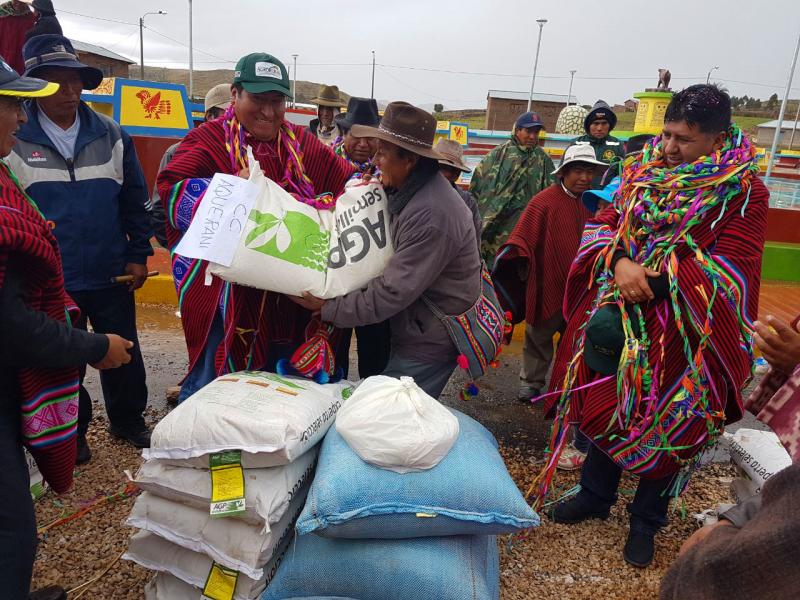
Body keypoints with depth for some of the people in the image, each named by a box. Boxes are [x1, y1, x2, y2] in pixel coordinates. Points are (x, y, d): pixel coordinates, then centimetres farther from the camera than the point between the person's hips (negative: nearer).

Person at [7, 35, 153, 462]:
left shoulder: (111, 135, 2)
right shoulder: (14, 140, -4)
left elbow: (135, 201, 5)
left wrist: (138, 255, 1)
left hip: (111, 274, 2)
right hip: (50, 280, -1)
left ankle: (128, 420, 33)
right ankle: (71, 432, 32)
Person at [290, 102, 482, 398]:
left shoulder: (431, 216, -29)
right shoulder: (409, 190, 2)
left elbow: (392, 294, -26)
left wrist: (328, 308, -17)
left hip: (429, 343, -9)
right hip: (412, 328, 9)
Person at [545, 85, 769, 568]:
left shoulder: (744, 192, -10)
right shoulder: (643, 170, 3)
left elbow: (728, 272, -17)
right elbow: (602, 225, 1)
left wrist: (648, 275, -23)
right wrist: (619, 262, -20)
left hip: (683, 332, -4)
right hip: (615, 317, 4)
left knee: (666, 424, 11)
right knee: (602, 405, 15)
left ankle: (647, 522, 35)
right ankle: (595, 496, 40)